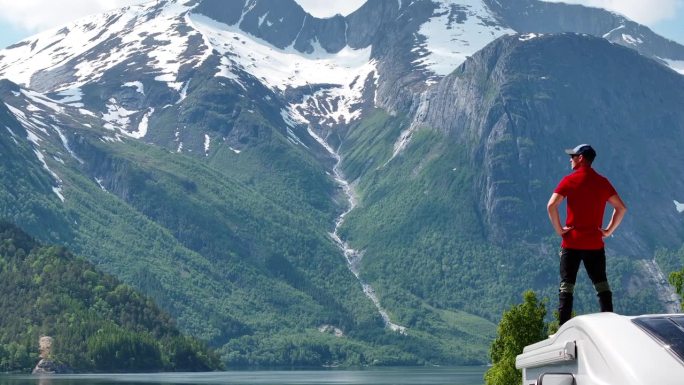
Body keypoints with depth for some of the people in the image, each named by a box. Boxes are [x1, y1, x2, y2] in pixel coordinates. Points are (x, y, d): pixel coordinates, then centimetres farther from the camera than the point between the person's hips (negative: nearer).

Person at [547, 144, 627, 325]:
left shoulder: (570, 180, -6)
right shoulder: (603, 182, 6)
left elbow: (551, 205, -17)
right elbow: (621, 208, 6)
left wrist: (558, 229, -7)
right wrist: (609, 230, 9)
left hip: (572, 242, -3)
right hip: (595, 244, 3)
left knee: (566, 285, 1)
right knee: (602, 285, 9)